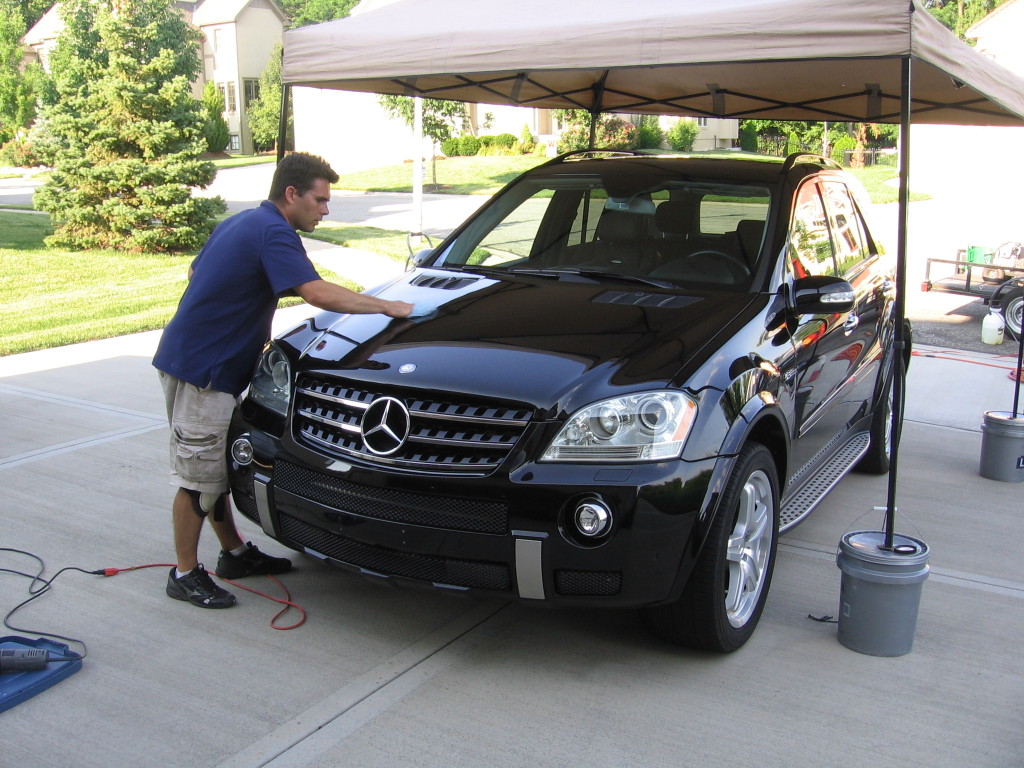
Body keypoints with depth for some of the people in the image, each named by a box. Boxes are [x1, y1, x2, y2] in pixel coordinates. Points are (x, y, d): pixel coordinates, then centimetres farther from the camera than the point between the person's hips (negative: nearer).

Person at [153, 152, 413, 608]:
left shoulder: (241, 222, 14)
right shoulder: (273, 233, -18)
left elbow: (196, 273, 24)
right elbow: (320, 294, -29)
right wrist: (388, 308, -21)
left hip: (204, 361, 11)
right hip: (199, 369, -11)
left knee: (216, 467, 18)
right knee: (198, 476, 0)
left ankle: (234, 553, 31)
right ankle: (185, 575, 12)